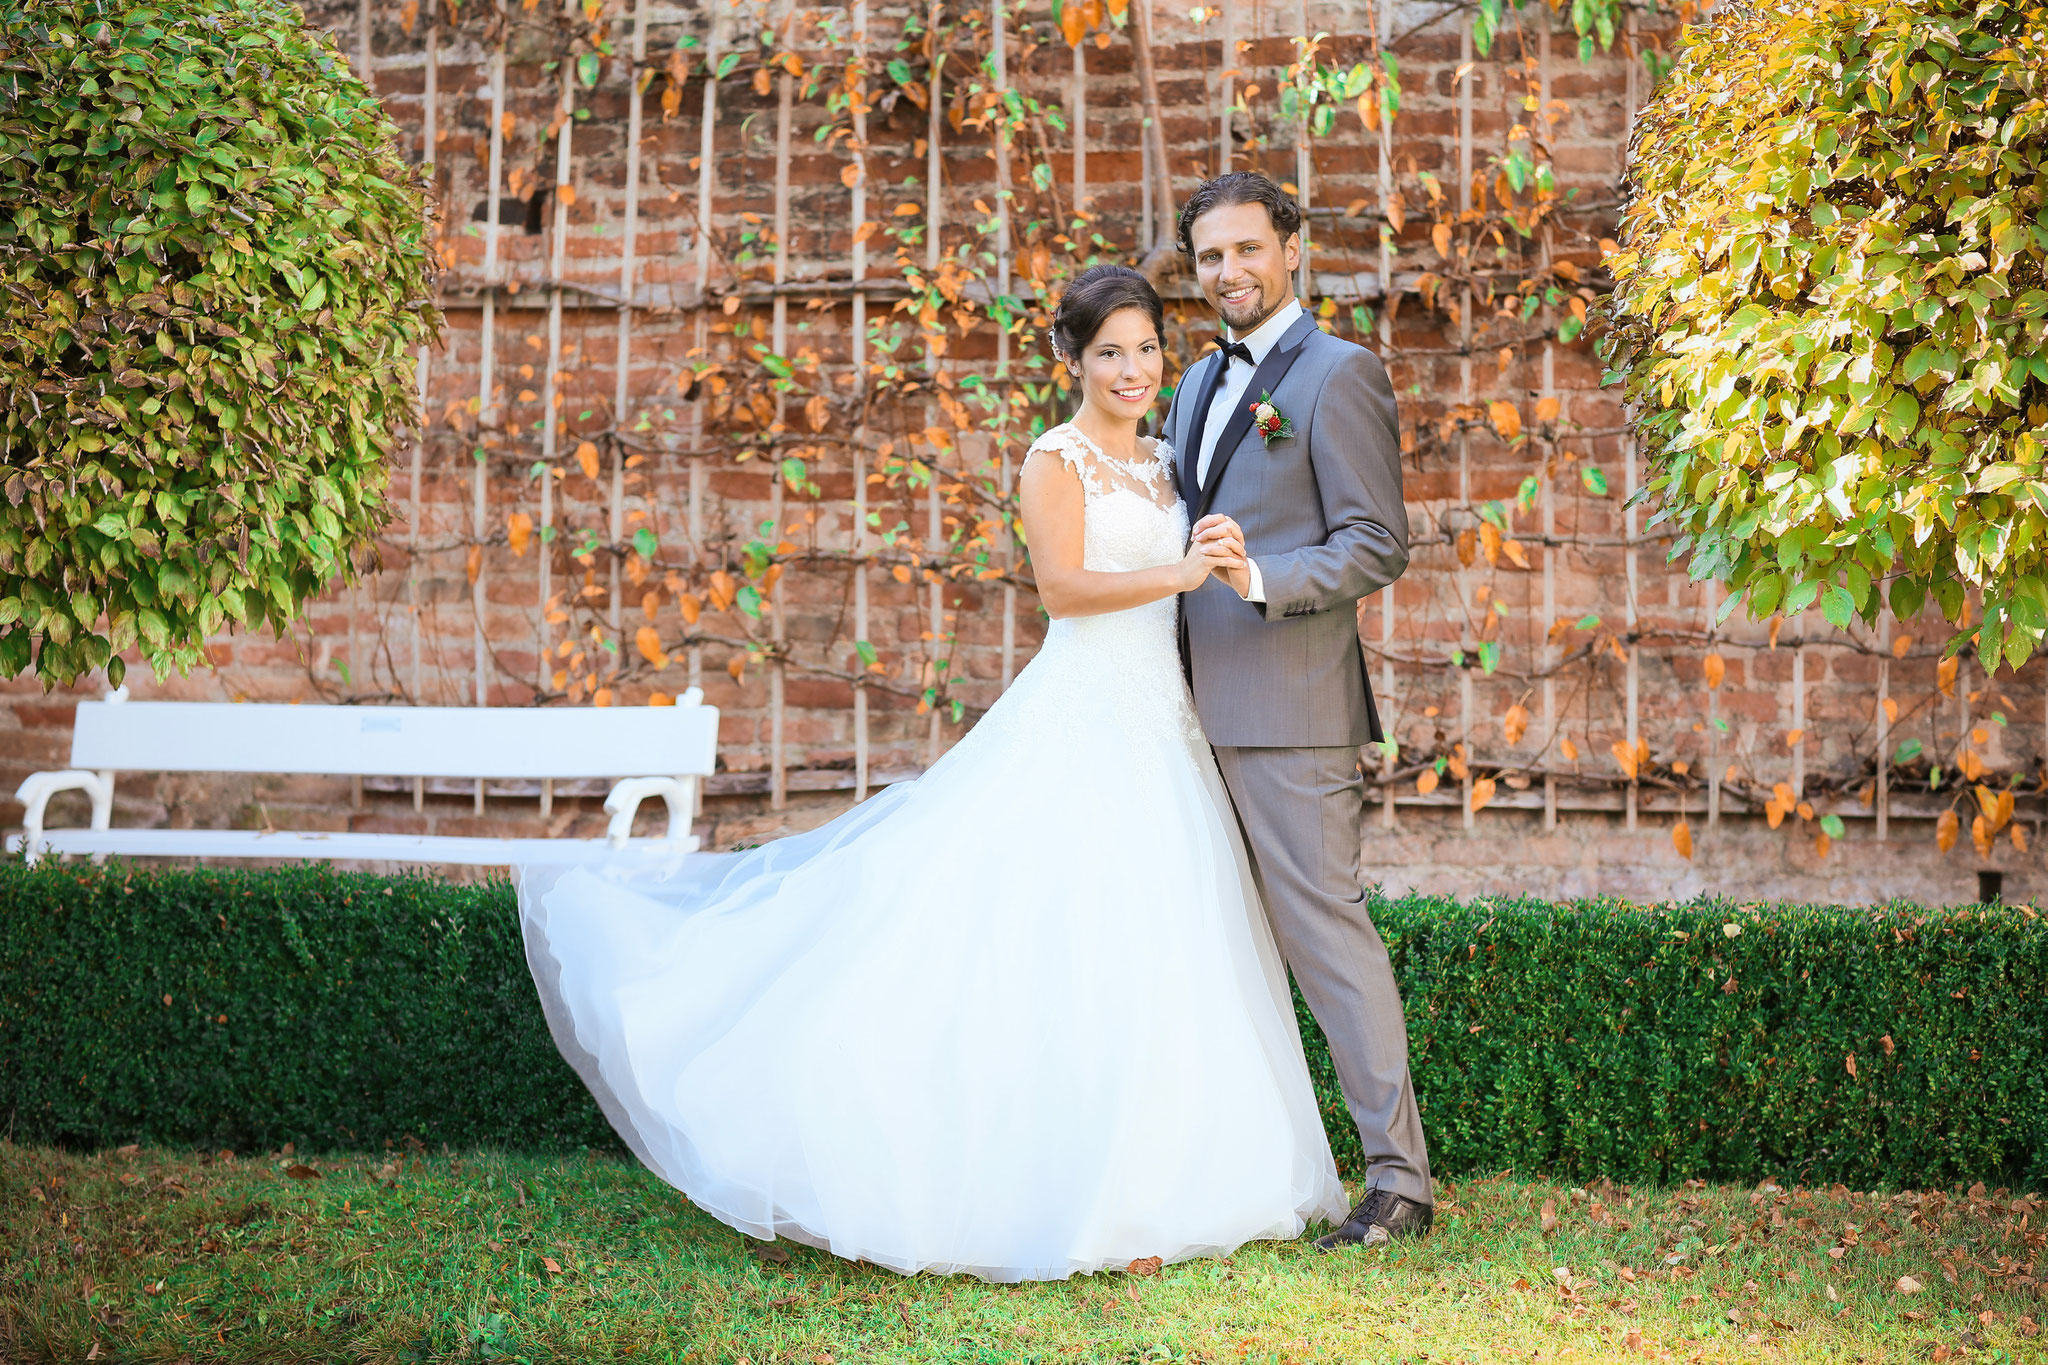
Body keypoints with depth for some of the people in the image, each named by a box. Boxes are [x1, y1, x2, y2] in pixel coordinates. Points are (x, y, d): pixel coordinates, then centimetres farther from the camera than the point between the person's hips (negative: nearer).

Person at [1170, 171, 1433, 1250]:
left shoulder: (1338, 373, -5)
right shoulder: (1198, 383, 19)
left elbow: (1377, 546, -11)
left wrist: (1262, 579, -25)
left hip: (1288, 705, -8)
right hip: (1198, 708, 8)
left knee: (1324, 927, -7)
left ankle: (1397, 1177, 0)